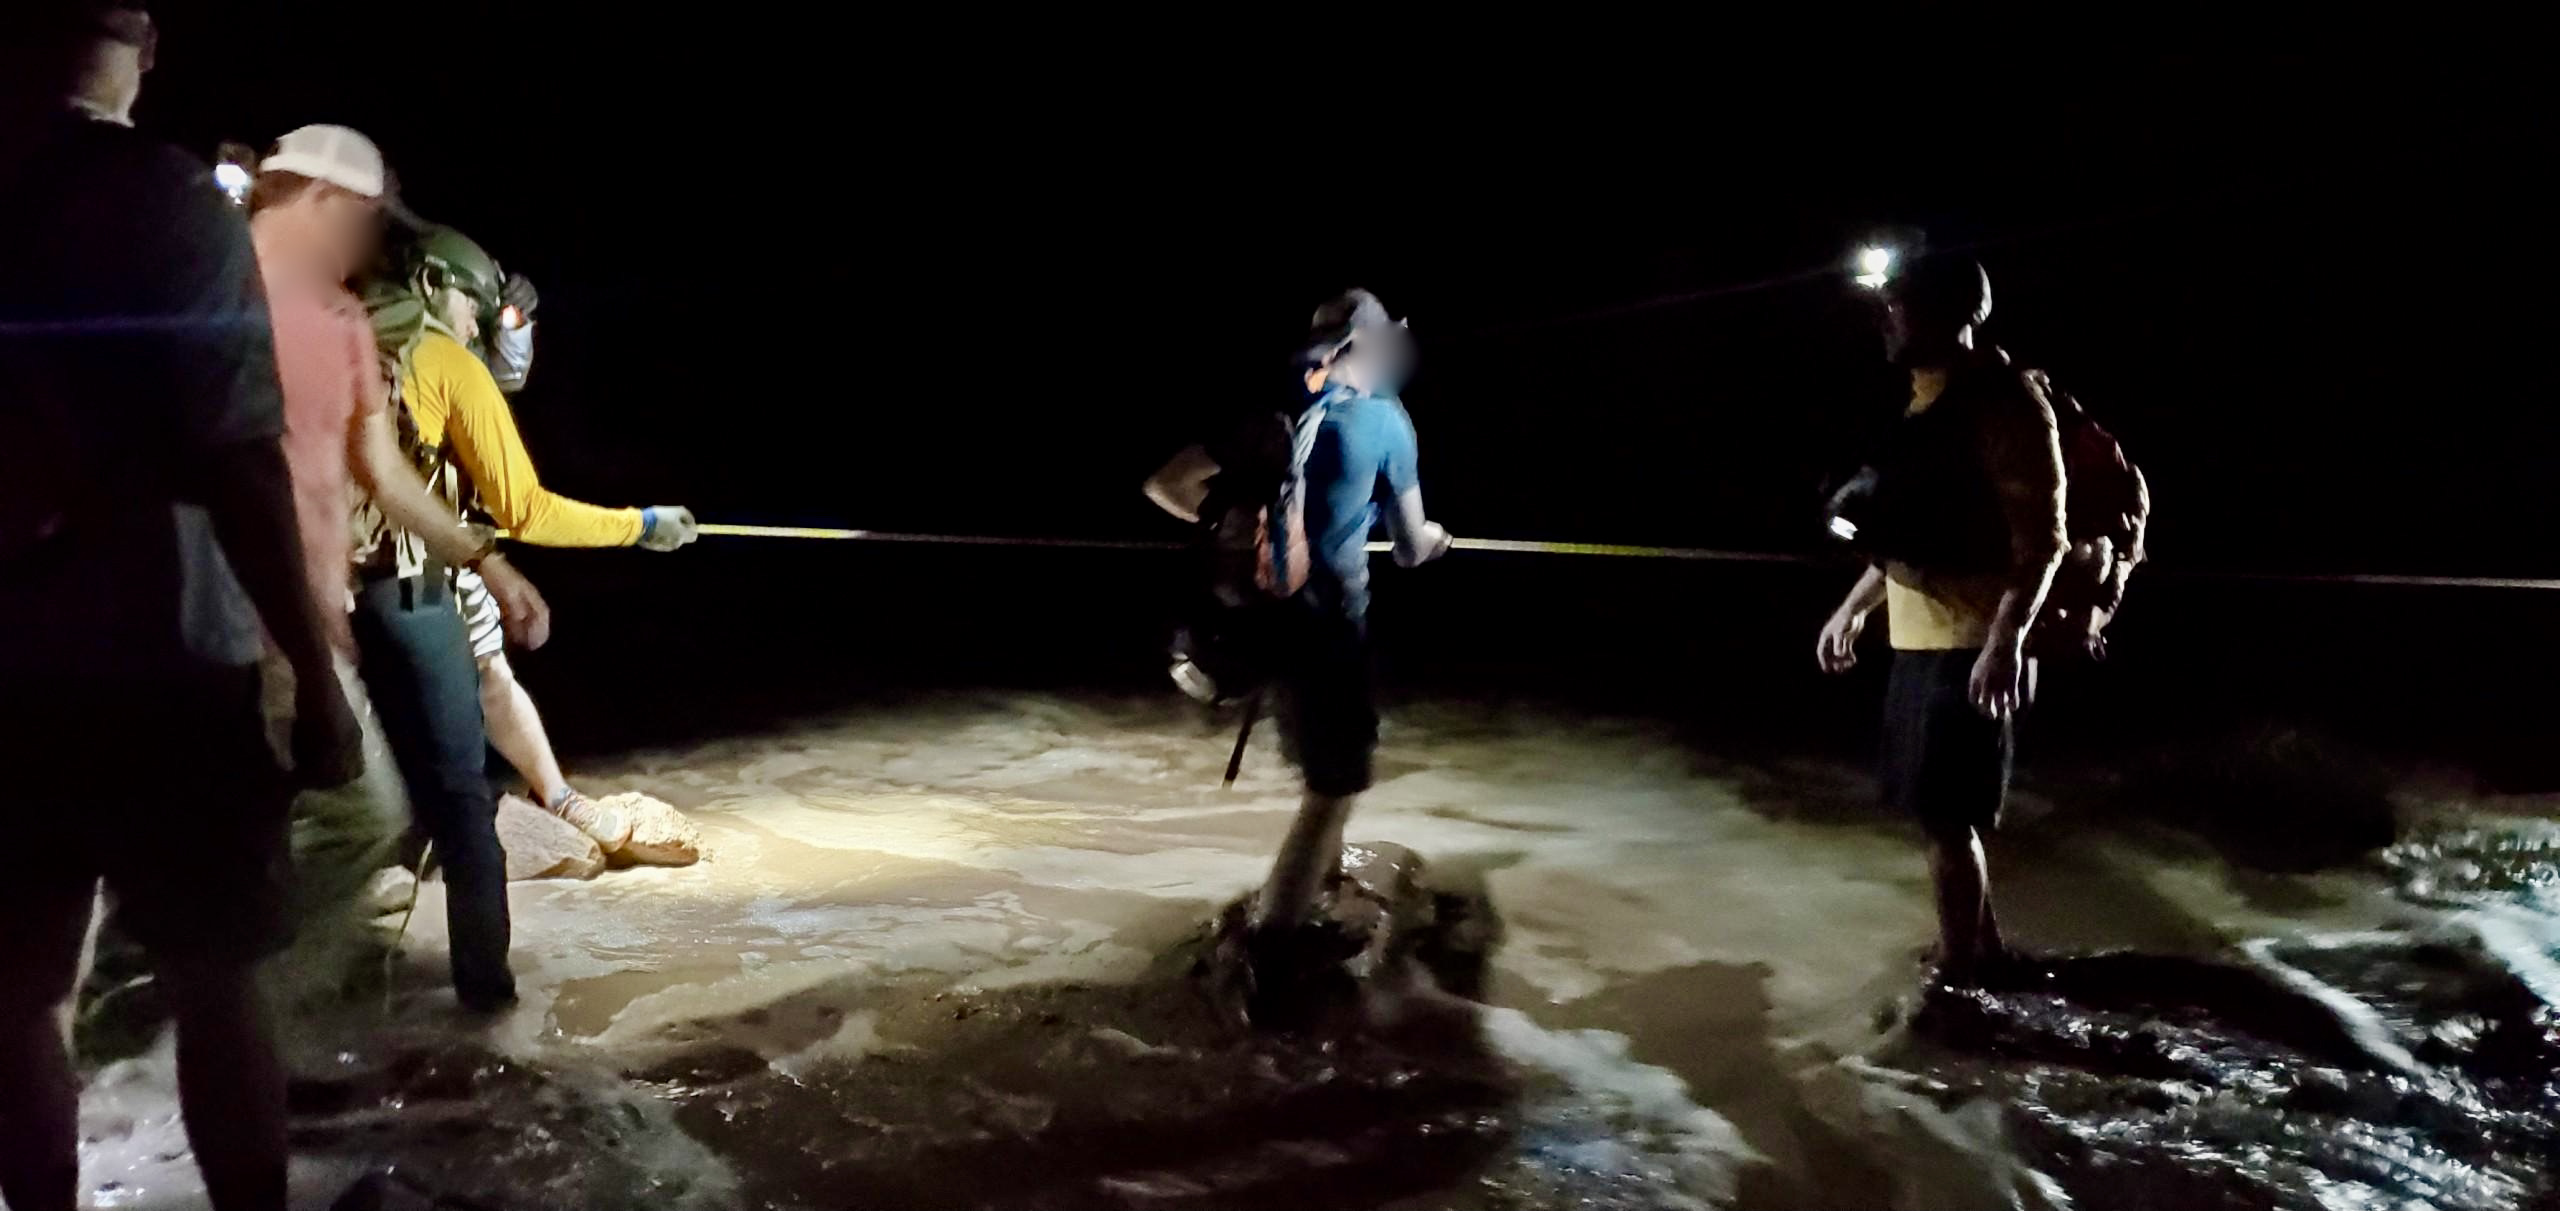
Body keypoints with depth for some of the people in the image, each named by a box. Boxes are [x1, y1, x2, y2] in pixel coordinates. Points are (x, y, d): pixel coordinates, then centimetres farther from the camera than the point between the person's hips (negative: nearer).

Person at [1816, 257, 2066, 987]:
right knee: (1936, 810, 16)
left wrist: (2006, 640, -28)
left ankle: (1958, 977, 6)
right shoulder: (1925, 401, 14)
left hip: (1972, 644, -9)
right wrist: (1854, 607, 23)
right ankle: (1979, 945, 31)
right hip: (1919, 639, 9)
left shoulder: (2004, 399, -13)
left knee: (1947, 815, -5)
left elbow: (2042, 537, -18)